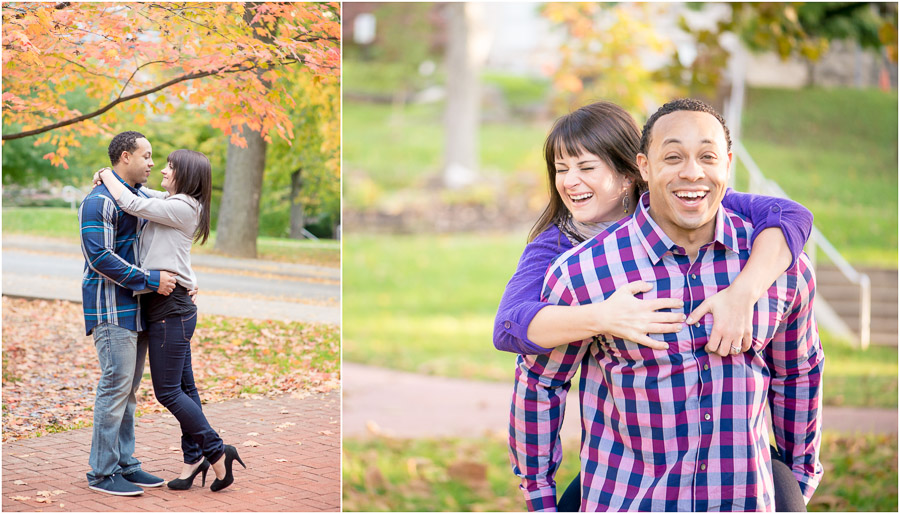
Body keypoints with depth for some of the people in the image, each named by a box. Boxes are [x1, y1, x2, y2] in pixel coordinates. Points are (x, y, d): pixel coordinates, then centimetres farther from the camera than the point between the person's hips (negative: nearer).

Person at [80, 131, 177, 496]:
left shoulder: (143, 198, 15)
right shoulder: (100, 201, -13)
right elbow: (99, 257, -21)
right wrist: (151, 280, -20)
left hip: (137, 308, 9)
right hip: (110, 306, -9)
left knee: (128, 388, 10)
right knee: (116, 385, -9)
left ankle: (124, 464, 16)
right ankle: (102, 472, -3)